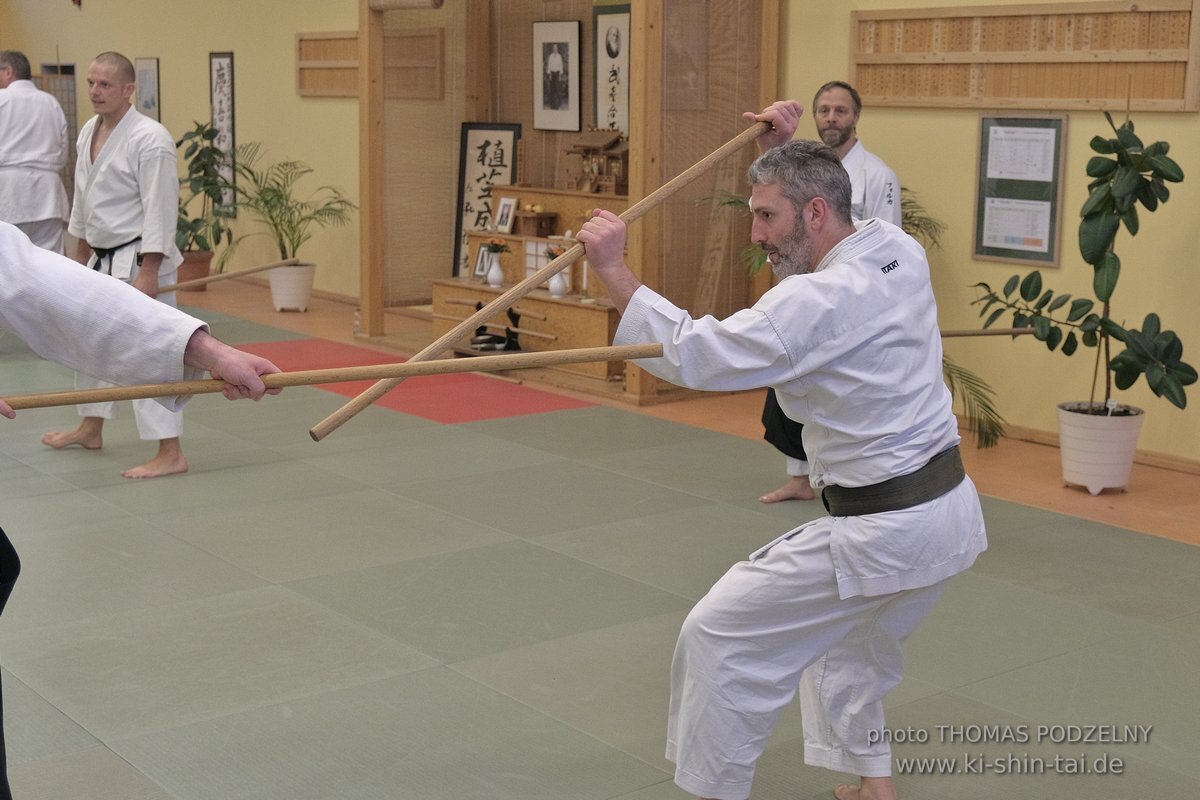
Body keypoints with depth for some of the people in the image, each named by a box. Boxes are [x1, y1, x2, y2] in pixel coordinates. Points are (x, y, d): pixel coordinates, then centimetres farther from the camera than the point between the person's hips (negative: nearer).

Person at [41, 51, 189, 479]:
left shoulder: (149, 139, -19)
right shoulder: (89, 132, 8)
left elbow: (160, 210, -21)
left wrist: (149, 273, -23)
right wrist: (82, 255, 21)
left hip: (140, 261, -10)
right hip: (104, 259, 10)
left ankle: (170, 454, -8)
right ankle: (91, 428, 40)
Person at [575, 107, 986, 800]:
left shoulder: (819, 302, -22)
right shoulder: (900, 251, 3)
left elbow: (692, 356, -21)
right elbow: (812, 229, 25)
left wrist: (613, 268, -17)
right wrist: (784, 150, 15)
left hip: (883, 531, -9)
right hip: (952, 511, 10)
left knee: (722, 638, 3)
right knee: (848, 642, 33)